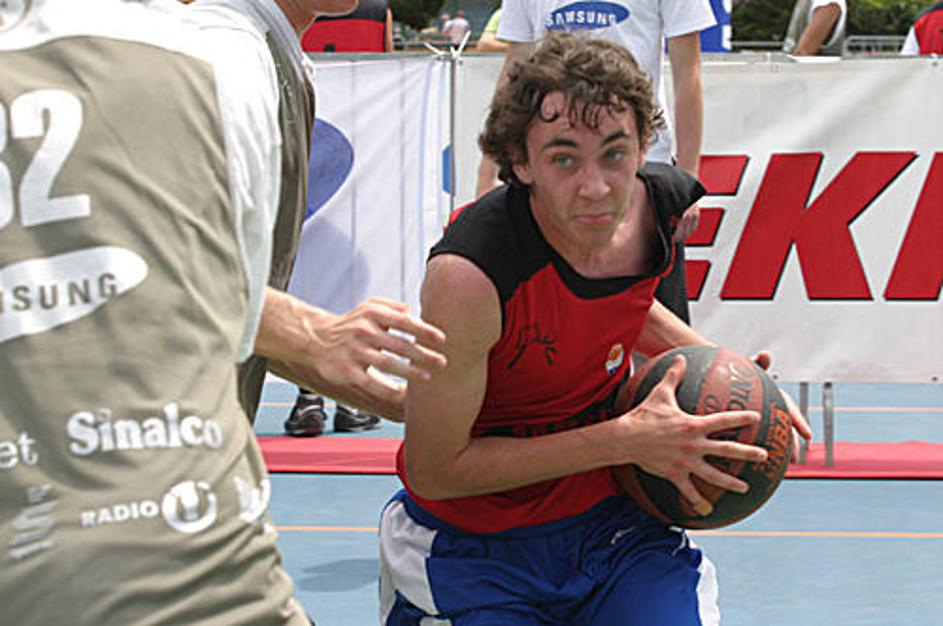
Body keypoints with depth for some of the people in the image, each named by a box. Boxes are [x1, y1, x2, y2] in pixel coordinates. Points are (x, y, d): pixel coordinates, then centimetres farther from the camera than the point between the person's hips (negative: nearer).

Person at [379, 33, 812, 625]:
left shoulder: (664, 204, -10)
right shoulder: (468, 275, -31)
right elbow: (433, 469, -24)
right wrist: (626, 440, -25)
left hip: (608, 517, 4)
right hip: (471, 547, -4)